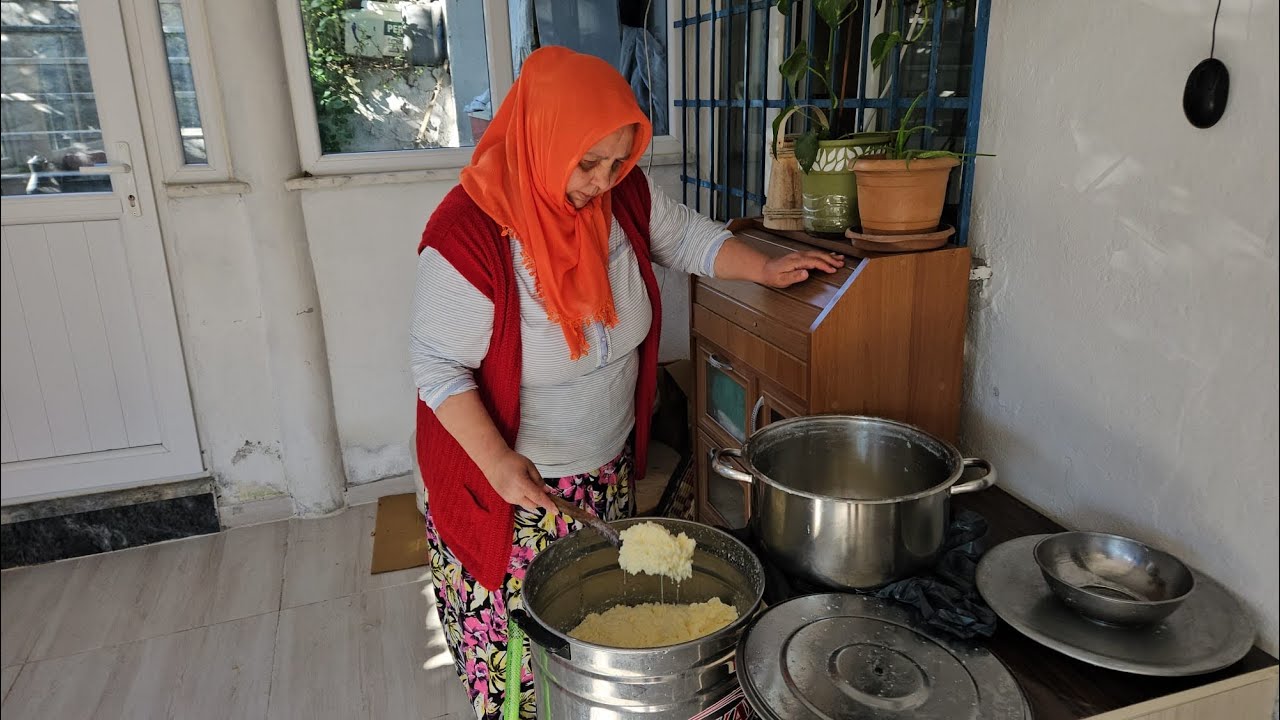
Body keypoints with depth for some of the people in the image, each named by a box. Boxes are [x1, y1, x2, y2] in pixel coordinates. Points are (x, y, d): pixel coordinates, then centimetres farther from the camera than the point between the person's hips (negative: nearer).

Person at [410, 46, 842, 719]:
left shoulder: (625, 196, -7)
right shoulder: (468, 234, -25)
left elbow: (687, 237, 11)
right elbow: (438, 365, -19)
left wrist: (766, 269, -2)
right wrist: (499, 461, -28)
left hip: (610, 469, 6)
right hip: (513, 487, -5)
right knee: (519, 652, 9)